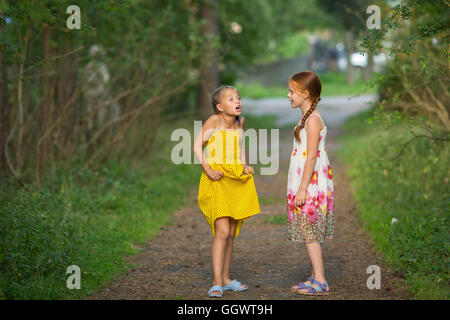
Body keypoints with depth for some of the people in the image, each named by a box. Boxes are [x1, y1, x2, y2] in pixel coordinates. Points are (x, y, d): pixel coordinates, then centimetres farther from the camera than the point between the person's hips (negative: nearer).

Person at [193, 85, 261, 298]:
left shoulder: (240, 121, 8)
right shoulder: (214, 121, -9)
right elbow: (197, 146, -7)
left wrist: (245, 166, 9)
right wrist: (208, 169, -17)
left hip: (236, 180, 6)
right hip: (218, 179, -6)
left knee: (231, 233, 10)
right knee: (222, 231, -14)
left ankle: (226, 278, 20)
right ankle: (217, 282, -11)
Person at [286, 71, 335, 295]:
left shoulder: (313, 120, -15)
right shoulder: (307, 118, 14)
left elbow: (312, 157, -20)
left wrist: (302, 189, -21)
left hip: (311, 184, -10)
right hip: (305, 184, 10)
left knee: (309, 233, -7)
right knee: (310, 233, 12)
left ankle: (320, 283, -5)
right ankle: (315, 278, 18)